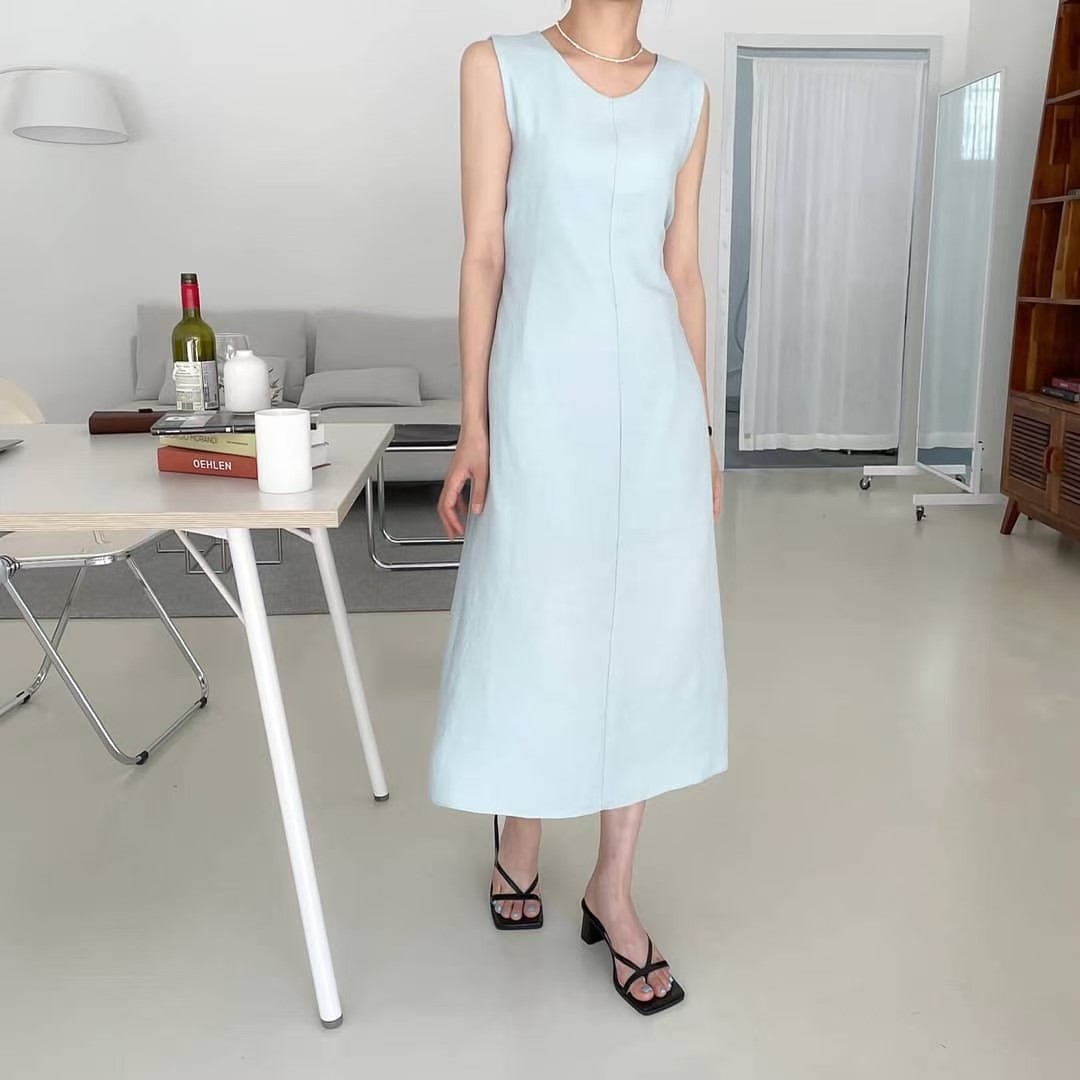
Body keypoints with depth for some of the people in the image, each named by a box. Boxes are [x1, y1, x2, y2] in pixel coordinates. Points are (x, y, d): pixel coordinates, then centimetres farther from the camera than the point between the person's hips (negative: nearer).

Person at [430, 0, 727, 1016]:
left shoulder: (686, 93, 11)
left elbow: (684, 269, 12)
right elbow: (483, 255, -3)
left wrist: (703, 427, 10)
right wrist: (473, 427, -7)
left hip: (655, 401, 4)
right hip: (544, 400, -3)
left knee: (648, 641, 6)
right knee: (528, 634, 7)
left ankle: (613, 886, 22)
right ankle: (519, 833, 33)